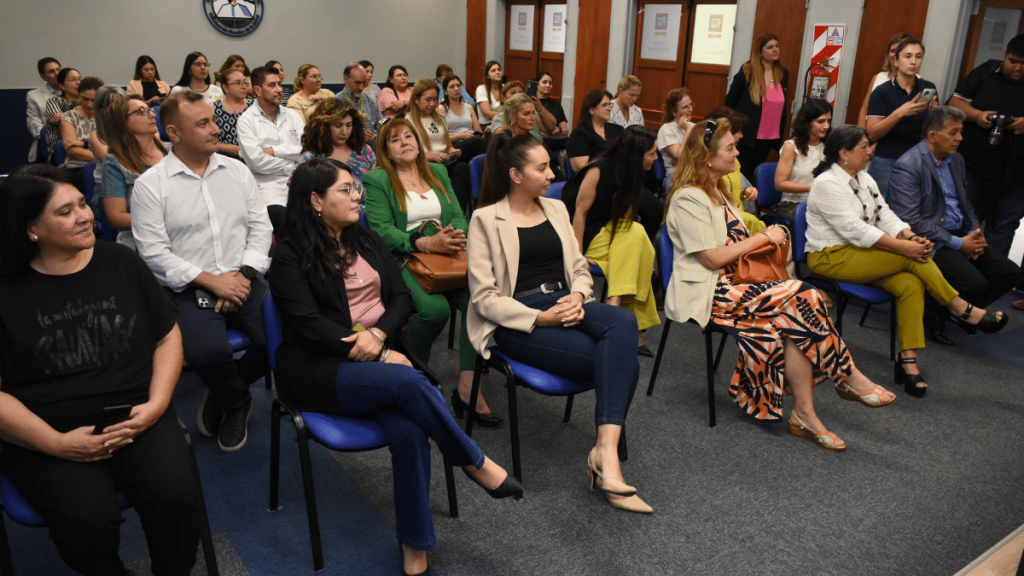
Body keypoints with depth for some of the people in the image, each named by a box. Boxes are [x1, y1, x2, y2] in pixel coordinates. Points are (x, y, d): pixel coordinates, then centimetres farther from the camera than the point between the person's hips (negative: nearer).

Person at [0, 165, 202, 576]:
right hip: (45, 436, -1)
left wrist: (157, 404, -6)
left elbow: (167, 336, 10)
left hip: (136, 417, 2)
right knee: (87, 522, -27)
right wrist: (58, 444, -15)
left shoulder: (120, 263, 7)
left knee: (176, 497, -24)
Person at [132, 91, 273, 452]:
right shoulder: (150, 185, -1)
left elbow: (260, 226, 9)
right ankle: (237, 404, 6)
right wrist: (212, 281, -14)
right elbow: (154, 252, -7)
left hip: (244, 282, 4)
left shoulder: (237, 171, 12)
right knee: (206, 352, -31)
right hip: (189, 288, -3)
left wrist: (243, 274, -6)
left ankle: (225, 391, 11)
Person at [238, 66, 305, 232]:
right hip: (268, 182, -4)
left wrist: (274, 150, -4)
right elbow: (257, 162, -8)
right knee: (277, 213, -34)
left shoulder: (292, 115, 17)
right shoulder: (247, 120, 3)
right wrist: (292, 165, 0)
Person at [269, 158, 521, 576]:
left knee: (409, 432, -25)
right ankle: (475, 463, -14)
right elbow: (308, 324, -11)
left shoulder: (369, 243, 17)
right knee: (408, 381, -33)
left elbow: (402, 297, 11)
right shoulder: (291, 257, -1)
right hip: (322, 369, -4)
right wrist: (380, 356, -17)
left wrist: (378, 333, -12)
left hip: (380, 356, 5)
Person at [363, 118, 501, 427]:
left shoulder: (438, 172, 22)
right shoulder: (376, 180, 5)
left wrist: (458, 236, -10)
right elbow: (381, 230, -8)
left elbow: (458, 215, 16)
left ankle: (467, 387, -21)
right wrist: (427, 243, -21)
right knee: (436, 308, -32)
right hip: (403, 260, -4)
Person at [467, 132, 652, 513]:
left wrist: (578, 296, -5)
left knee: (623, 321, -30)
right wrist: (539, 318, -19)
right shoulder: (486, 219, 0)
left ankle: (606, 454, -34)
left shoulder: (556, 209, 19)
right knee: (624, 362, -27)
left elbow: (579, 269, 19)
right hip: (515, 321, -5)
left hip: (563, 304, 6)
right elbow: (484, 297, -6)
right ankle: (607, 459, -19)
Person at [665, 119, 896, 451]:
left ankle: (804, 416, -17)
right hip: (706, 295, -9)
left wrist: (766, 238, 5)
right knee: (801, 300, -21)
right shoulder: (688, 198, -12)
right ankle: (849, 378, -4)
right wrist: (763, 238, -7)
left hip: (733, 284, 9)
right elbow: (713, 258, -17)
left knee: (794, 323, -18)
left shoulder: (716, 191, 20)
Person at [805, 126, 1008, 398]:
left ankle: (908, 359, -16)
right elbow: (855, 230, -22)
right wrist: (903, 247, -25)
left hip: (860, 253, 8)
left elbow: (885, 215, 8)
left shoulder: (864, 179, 15)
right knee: (911, 258, -22)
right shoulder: (827, 184, -14)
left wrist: (912, 237, -13)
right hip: (831, 258, -8)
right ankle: (962, 309, -5)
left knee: (911, 284, -18)